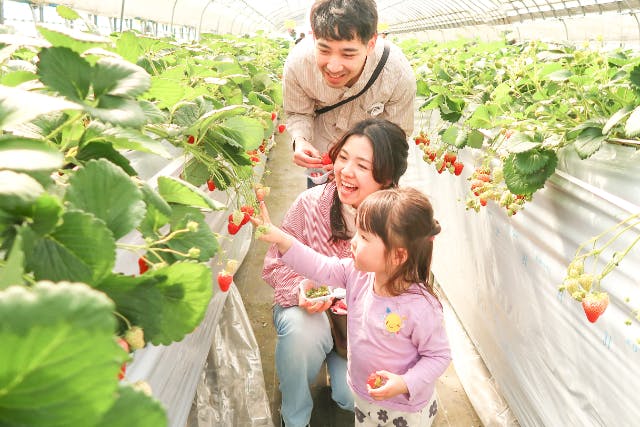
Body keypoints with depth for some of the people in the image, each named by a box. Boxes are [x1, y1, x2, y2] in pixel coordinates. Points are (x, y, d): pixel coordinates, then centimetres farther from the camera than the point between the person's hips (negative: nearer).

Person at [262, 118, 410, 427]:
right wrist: (301, 290, -29)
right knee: (302, 328, -34)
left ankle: (339, 366, 24)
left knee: (356, 397, -17)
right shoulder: (310, 203, -18)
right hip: (312, 311, 0)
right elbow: (276, 265, -8)